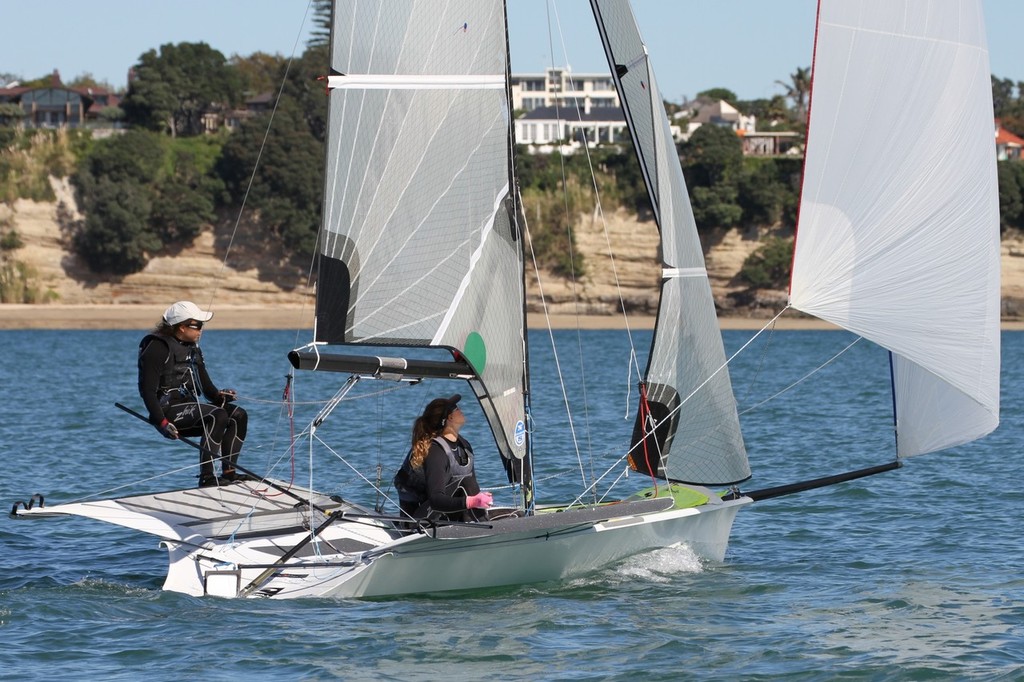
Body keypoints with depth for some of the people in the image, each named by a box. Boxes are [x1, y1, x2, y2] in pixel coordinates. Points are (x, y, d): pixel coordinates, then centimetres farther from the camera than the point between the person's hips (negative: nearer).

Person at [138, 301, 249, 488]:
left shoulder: (193, 349, 18)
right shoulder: (158, 348, -10)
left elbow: (206, 387, 18)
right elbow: (147, 389, -17)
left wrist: (219, 396, -5)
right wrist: (161, 422, -27)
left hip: (188, 407, 9)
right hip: (169, 410, -9)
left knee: (238, 415, -3)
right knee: (218, 415, -29)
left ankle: (229, 472, -7)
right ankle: (207, 477, -32)